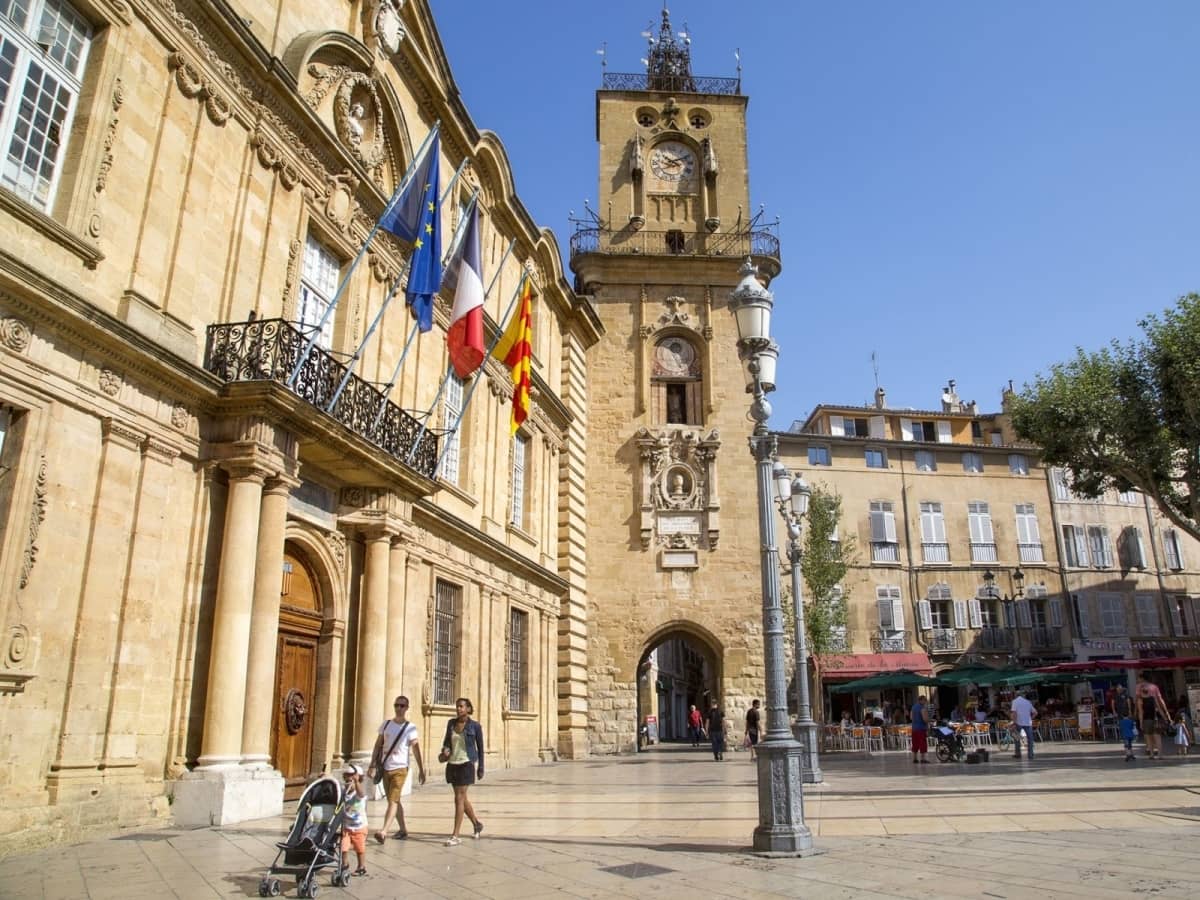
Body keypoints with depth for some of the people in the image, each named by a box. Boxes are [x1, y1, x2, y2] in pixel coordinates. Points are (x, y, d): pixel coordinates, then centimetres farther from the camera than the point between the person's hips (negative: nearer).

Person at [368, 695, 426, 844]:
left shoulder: (410, 728, -5)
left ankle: (383, 831, -20)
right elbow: (378, 745, 7)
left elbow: (416, 749, -4)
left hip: (400, 769, -5)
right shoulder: (386, 724, 5)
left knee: (393, 800, -14)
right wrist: (372, 765, 1)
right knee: (394, 800, 14)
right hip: (385, 768, 5)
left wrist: (421, 769, -7)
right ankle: (402, 829, 27)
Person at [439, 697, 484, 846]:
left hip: (466, 764, -6)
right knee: (462, 797, 16)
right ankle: (476, 823, 37)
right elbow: (447, 740, 15)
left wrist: (481, 769, 2)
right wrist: (444, 751, -8)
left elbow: (480, 747, 0)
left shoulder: (475, 726, -8)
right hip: (452, 764, 6)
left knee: (459, 798, -9)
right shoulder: (451, 723, 4)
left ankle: (455, 836, -3)